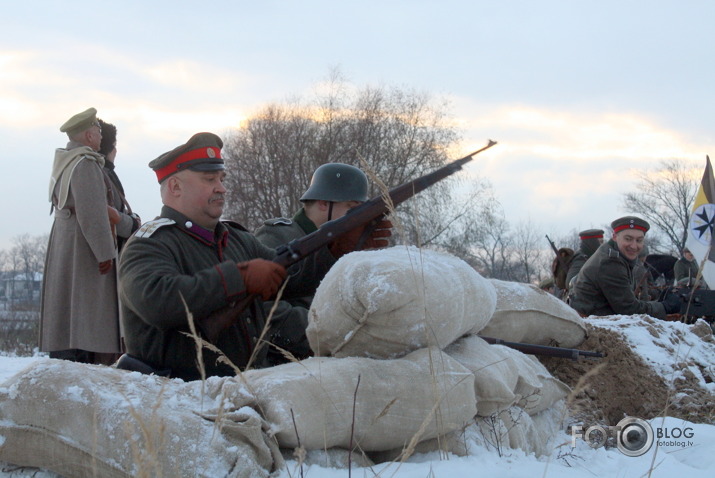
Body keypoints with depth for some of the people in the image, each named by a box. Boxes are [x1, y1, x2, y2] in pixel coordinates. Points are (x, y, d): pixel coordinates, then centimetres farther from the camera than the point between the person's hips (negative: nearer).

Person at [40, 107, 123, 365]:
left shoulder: (63, 163, 13)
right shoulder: (85, 164, -16)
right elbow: (92, 213, -21)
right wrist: (105, 253, -17)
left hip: (61, 245, 10)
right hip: (83, 248, -10)